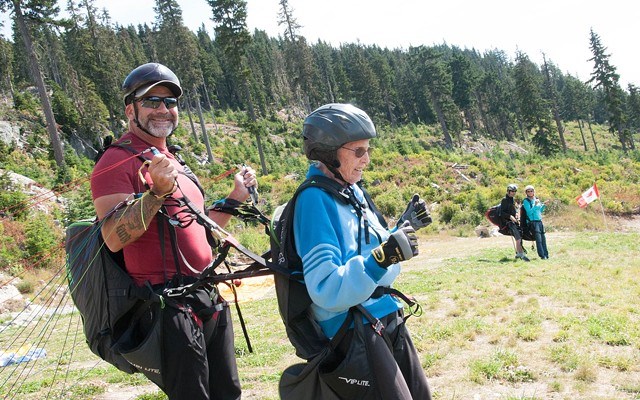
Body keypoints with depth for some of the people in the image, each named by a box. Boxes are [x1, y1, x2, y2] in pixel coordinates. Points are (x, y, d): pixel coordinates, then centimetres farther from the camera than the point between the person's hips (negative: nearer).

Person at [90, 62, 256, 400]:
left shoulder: (172, 162, 19)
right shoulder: (117, 161, -9)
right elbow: (113, 238, -21)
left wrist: (236, 197, 16)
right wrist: (157, 192, -29)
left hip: (208, 299, 9)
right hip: (168, 306, -9)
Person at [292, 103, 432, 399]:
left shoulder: (353, 190, 7)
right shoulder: (315, 199, -20)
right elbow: (326, 291, -26)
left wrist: (403, 228, 8)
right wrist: (381, 258, -35)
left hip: (388, 316, 9)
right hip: (353, 328, -9)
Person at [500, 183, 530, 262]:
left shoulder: (513, 199, 16)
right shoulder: (505, 200, -9)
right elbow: (502, 213, -13)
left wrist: (516, 213, 8)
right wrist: (510, 216, -23)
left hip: (514, 220, 9)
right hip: (509, 221, -9)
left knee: (519, 237, 9)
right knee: (518, 238, -19)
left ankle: (518, 253, 22)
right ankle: (522, 254, -20)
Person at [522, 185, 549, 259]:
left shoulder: (536, 199, 14)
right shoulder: (526, 201, -6)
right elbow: (529, 212, -16)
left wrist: (544, 205, 8)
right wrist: (535, 205, -22)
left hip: (540, 221, 7)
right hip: (533, 222, -7)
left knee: (543, 238, 5)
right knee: (538, 239, -14)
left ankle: (546, 254, 12)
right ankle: (542, 255, -13)